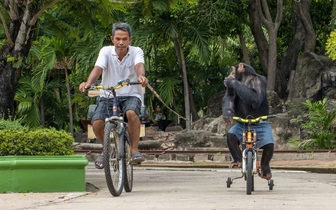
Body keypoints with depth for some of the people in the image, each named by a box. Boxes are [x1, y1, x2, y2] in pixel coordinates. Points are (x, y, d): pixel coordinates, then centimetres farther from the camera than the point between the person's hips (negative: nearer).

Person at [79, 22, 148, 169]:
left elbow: (139, 66, -25)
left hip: (131, 95, -1)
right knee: (97, 123, -23)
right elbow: (98, 68, -19)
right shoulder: (106, 51, -3)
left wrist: (141, 76, -50)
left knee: (131, 113, -37)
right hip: (108, 96, 1)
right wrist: (88, 82, -41)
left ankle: (135, 150, -20)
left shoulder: (136, 52, -3)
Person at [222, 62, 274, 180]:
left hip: (260, 123, -4)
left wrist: (235, 84, -32)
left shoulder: (257, 81, -13)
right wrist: (227, 110, -41)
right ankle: (238, 160, -6)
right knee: (231, 135, -25)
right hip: (242, 123, 4)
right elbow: (228, 98, -16)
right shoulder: (233, 83, 1)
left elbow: (255, 100, -33)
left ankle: (264, 167, 5)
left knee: (269, 144, -24)